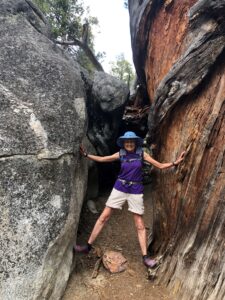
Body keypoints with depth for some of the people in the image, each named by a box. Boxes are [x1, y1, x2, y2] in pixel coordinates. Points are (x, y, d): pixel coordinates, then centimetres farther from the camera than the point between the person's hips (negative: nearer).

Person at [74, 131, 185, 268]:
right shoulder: (120, 154, 2)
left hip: (136, 191, -1)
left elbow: (160, 166, 1)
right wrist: (86, 154, 2)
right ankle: (88, 246, 16)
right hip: (119, 189, 1)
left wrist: (175, 162, -11)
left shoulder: (142, 154, -1)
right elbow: (101, 159, 8)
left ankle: (145, 257, 13)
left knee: (140, 225, 2)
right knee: (103, 217, 3)